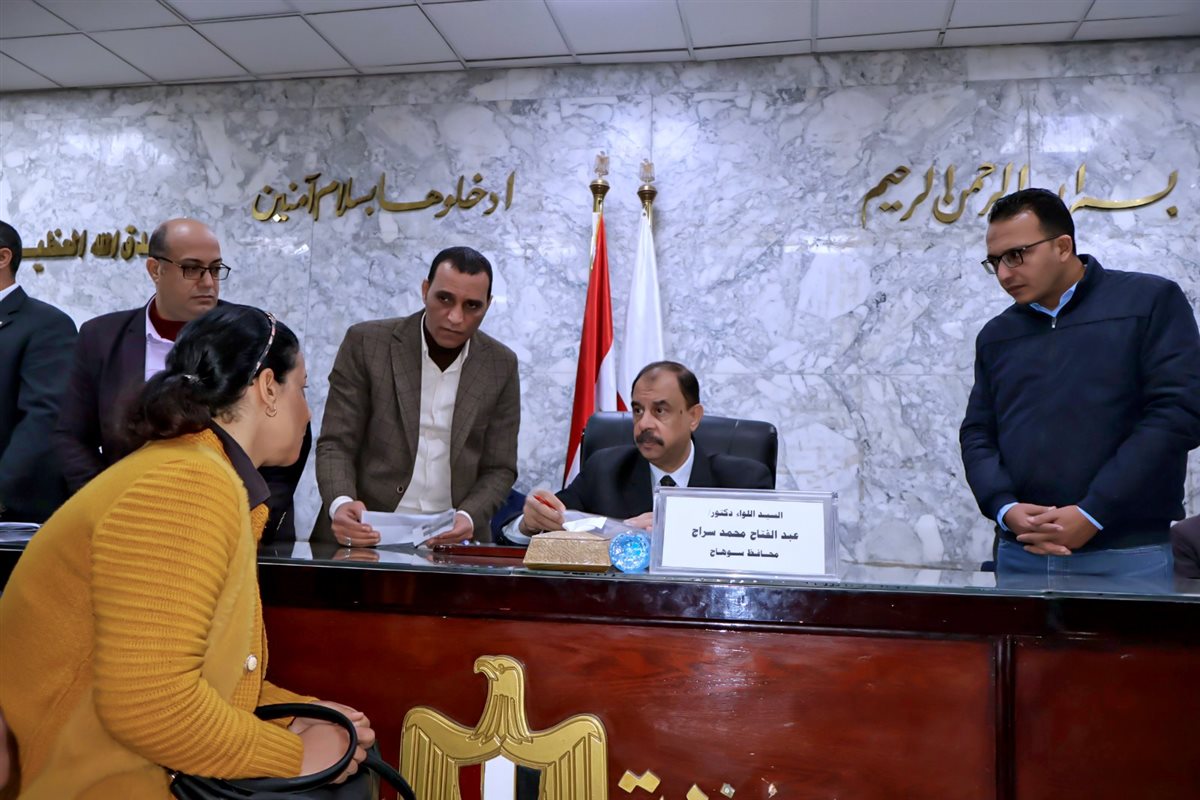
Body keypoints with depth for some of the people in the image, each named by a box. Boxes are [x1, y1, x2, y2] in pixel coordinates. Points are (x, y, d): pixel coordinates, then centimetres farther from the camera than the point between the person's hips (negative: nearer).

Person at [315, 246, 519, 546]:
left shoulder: (501, 365, 3)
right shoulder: (366, 343, -2)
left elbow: (499, 468, 6)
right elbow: (336, 444, -1)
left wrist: (468, 517, -13)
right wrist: (341, 504, -20)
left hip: (453, 543, 1)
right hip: (366, 535, -1)